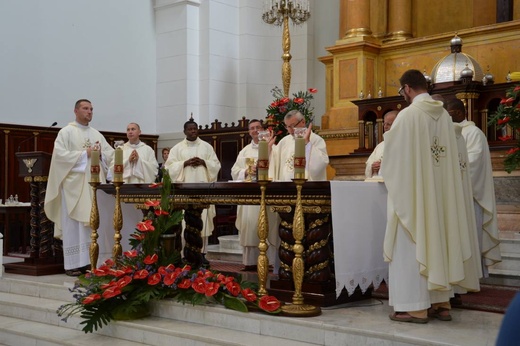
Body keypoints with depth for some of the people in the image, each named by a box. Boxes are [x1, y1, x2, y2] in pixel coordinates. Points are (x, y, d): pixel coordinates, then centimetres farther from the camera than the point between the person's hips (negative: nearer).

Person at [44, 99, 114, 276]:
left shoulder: (97, 134, 17)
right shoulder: (66, 132, 0)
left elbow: (111, 154, 13)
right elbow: (60, 154, -12)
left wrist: (100, 153, -8)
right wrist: (84, 154, -12)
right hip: (74, 184, -5)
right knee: (73, 224, -4)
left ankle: (91, 261, 6)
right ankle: (73, 264, -2)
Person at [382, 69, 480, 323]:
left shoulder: (408, 114, -14)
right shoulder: (444, 115, 7)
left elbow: (393, 154, -9)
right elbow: (450, 156, 12)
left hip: (412, 191, -7)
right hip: (439, 191, 7)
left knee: (412, 245, -2)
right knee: (437, 242, 12)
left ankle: (414, 306, 0)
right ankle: (440, 302, 17)